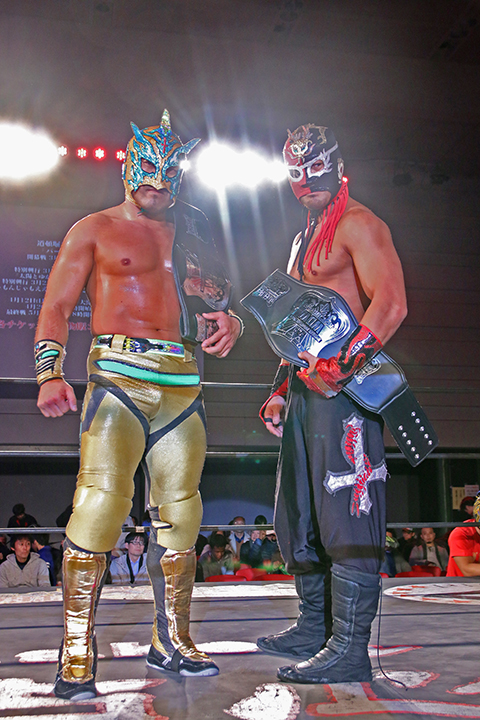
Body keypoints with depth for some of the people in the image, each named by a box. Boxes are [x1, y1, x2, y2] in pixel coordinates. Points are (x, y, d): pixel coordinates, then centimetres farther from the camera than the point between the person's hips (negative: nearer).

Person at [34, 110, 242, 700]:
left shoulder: (190, 235, 21)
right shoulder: (95, 230, 9)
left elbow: (216, 304, 25)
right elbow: (56, 307, 3)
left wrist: (228, 324, 0)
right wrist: (50, 374, -12)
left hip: (182, 384, 5)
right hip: (118, 376, -5)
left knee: (179, 511, 5)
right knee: (101, 501, -16)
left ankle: (171, 641, 18)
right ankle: (76, 651, -7)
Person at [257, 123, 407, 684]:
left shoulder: (358, 224, -4)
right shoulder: (305, 237, 25)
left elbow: (390, 304, -18)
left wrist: (341, 367, -25)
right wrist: (282, 389, 22)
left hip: (346, 386, -10)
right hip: (308, 386, 10)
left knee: (346, 515, -9)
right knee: (299, 516, 14)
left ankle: (350, 649, -2)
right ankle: (313, 631, 26)